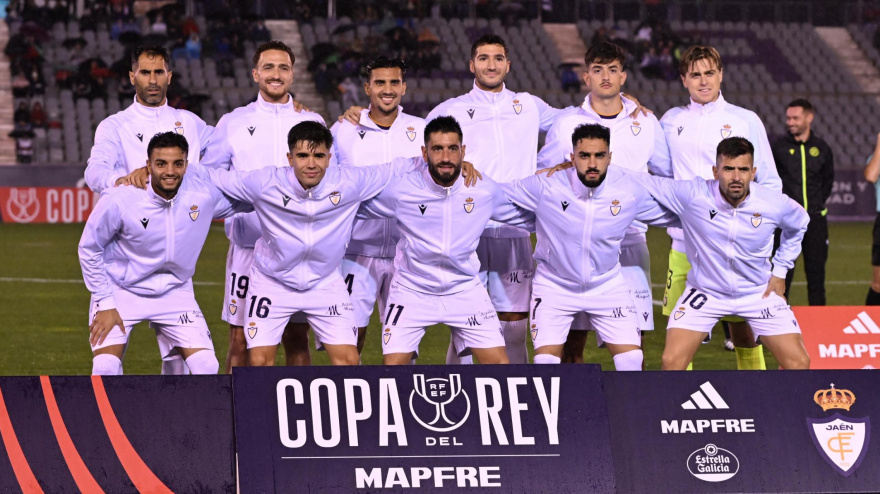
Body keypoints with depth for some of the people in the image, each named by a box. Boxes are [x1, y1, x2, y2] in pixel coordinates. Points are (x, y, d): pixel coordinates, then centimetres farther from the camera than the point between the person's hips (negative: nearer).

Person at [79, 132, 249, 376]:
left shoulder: (204, 194, -17)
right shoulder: (118, 200, -25)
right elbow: (89, 249, -9)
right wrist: (105, 304, -10)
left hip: (175, 292, 3)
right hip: (121, 290, -2)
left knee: (206, 367, -10)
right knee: (106, 369, -18)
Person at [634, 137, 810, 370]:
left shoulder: (775, 204, -16)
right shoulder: (691, 195, -23)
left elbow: (799, 223, 7)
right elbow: (644, 183, -12)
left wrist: (780, 270, 5)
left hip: (759, 293, 1)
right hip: (705, 293, -1)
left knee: (798, 362, -5)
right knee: (672, 361, -14)